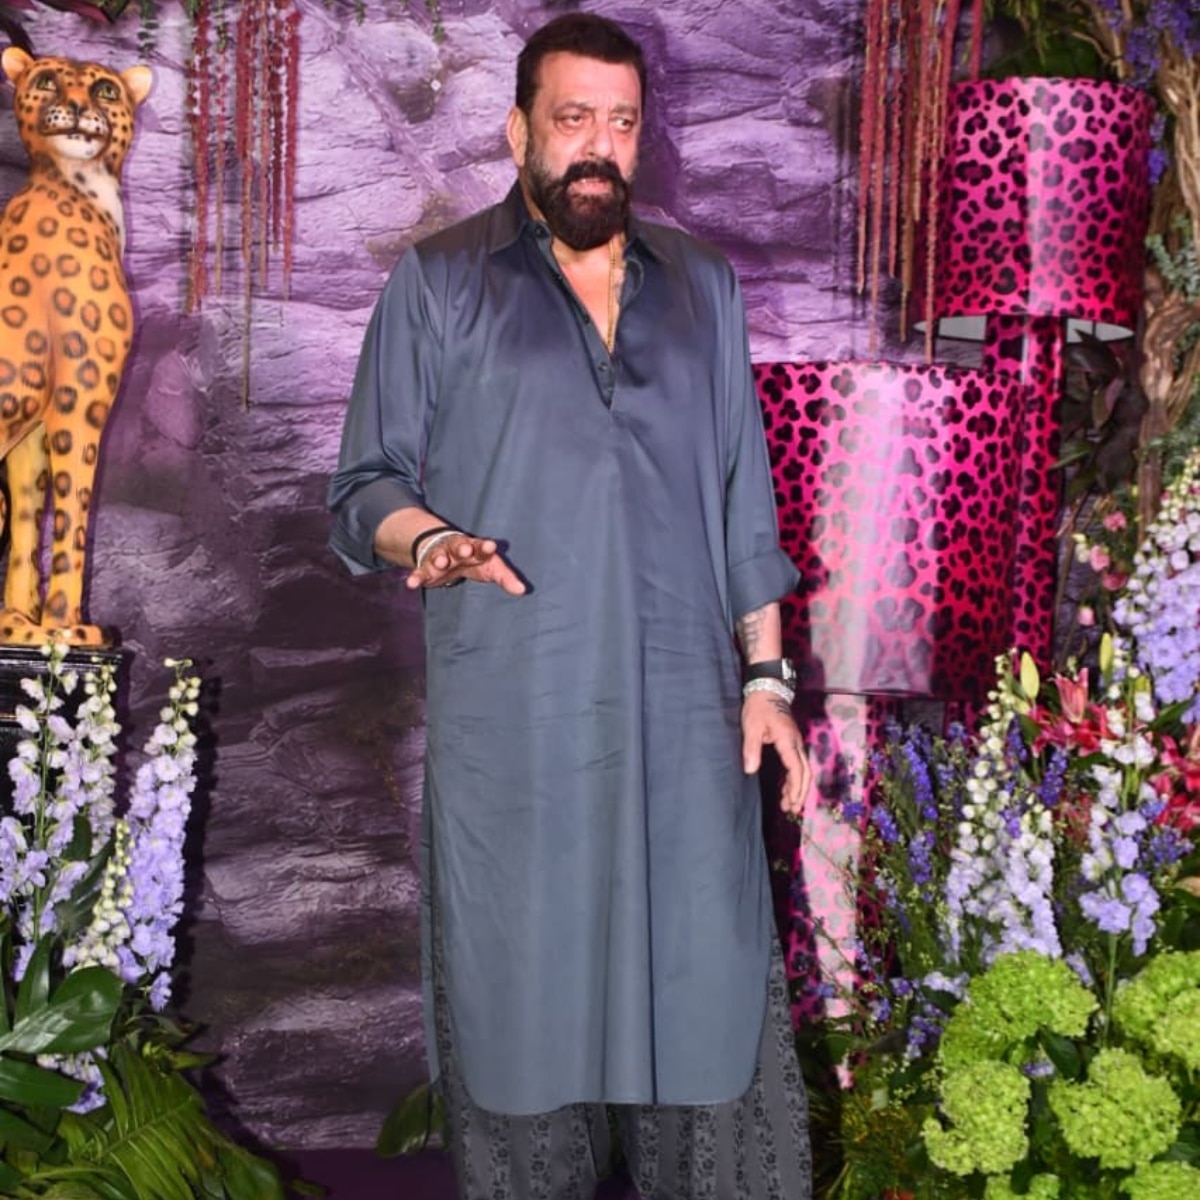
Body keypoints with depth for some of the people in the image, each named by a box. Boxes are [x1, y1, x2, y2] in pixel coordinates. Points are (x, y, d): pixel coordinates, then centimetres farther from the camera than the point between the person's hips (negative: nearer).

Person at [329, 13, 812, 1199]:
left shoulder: (701, 282, 15)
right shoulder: (438, 282, 5)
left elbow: (744, 497, 15)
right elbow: (366, 485, 3)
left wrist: (766, 674, 8)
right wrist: (429, 540, -19)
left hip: (685, 722, 3)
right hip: (512, 731, -2)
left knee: (714, 990, 3)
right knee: (523, 997, 5)